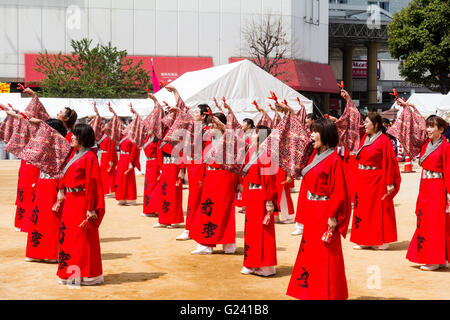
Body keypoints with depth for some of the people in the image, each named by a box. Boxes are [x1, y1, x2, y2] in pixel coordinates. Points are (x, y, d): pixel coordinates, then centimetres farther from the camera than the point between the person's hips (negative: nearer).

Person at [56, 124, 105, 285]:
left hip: (82, 202, -9)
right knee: (68, 234, 13)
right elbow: (66, 173, 15)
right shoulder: (75, 153, 11)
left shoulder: (89, 157, -15)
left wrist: (91, 208, -19)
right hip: (70, 200, 9)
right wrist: (61, 189, 0)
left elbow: (92, 184, -17)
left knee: (83, 237, -2)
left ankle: (86, 275, 8)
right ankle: (71, 272, 24)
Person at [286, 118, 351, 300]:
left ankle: (327, 294, 9)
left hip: (324, 213, -9)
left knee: (325, 256, -1)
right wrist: (305, 212, 12)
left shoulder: (334, 160, -15)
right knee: (309, 251, 14)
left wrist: (333, 216, -17)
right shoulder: (315, 155, 10)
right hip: (311, 212, 9)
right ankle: (311, 292, 25)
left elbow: (338, 191, -16)